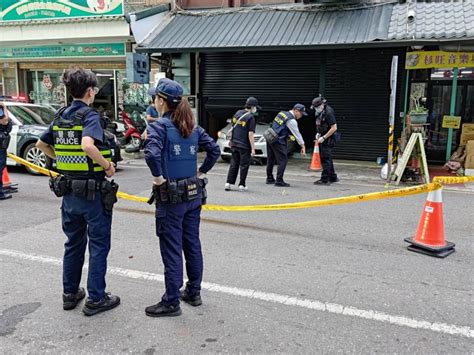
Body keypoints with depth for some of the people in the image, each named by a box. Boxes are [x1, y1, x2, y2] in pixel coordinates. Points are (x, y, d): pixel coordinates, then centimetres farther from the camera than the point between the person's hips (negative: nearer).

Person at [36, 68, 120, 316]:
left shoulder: (60, 116, 8)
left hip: (69, 190, 7)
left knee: (73, 244, 19)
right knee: (98, 245, 5)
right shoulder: (90, 116, -15)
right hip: (93, 191, -7)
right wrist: (108, 166, -20)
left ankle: (70, 294, 30)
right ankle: (96, 299, 13)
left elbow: (41, 144, 18)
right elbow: (87, 145, -33)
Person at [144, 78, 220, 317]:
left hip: (170, 198, -7)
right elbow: (215, 150, 9)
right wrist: (201, 171, 11)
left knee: (172, 251, 2)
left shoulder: (159, 126, -13)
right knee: (192, 245, 16)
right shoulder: (193, 127, 7)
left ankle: (171, 302, 13)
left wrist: (158, 177, -17)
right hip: (194, 194, 7)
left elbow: (151, 154, -30)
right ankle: (194, 292, 29)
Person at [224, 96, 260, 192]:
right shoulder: (250, 117, -13)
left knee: (233, 164, 12)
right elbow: (250, 134, -17)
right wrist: (253, 148, -13)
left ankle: (229, 183, 9)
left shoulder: (237, 113, 7)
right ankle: (242, 185, 9)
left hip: (234, 144, 6)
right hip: (244, 146, -6)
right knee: (244, 165, 5)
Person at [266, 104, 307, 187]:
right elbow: (297, 134, -7)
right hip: (278, 142, -9)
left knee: (270, 160, 15)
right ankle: (279, 181, -3)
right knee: (283, 160, -3)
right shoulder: (292, 120, -12)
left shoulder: (282, 113, 13)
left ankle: (269, 179, 25)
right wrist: (302, 146, 1)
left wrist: (288, 135, 18)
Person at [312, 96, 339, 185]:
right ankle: (333, 177, 26)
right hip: (322, 139, 10)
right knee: (326, 159, 15)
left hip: (328, 139, -10)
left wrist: (323, 137, -21)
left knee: (325, 159, -6)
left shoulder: (328, 112, -19)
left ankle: (325, 179, -1)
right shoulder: (320, 112, 8)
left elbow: (334, 128, -22)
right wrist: (318, 133, 7)